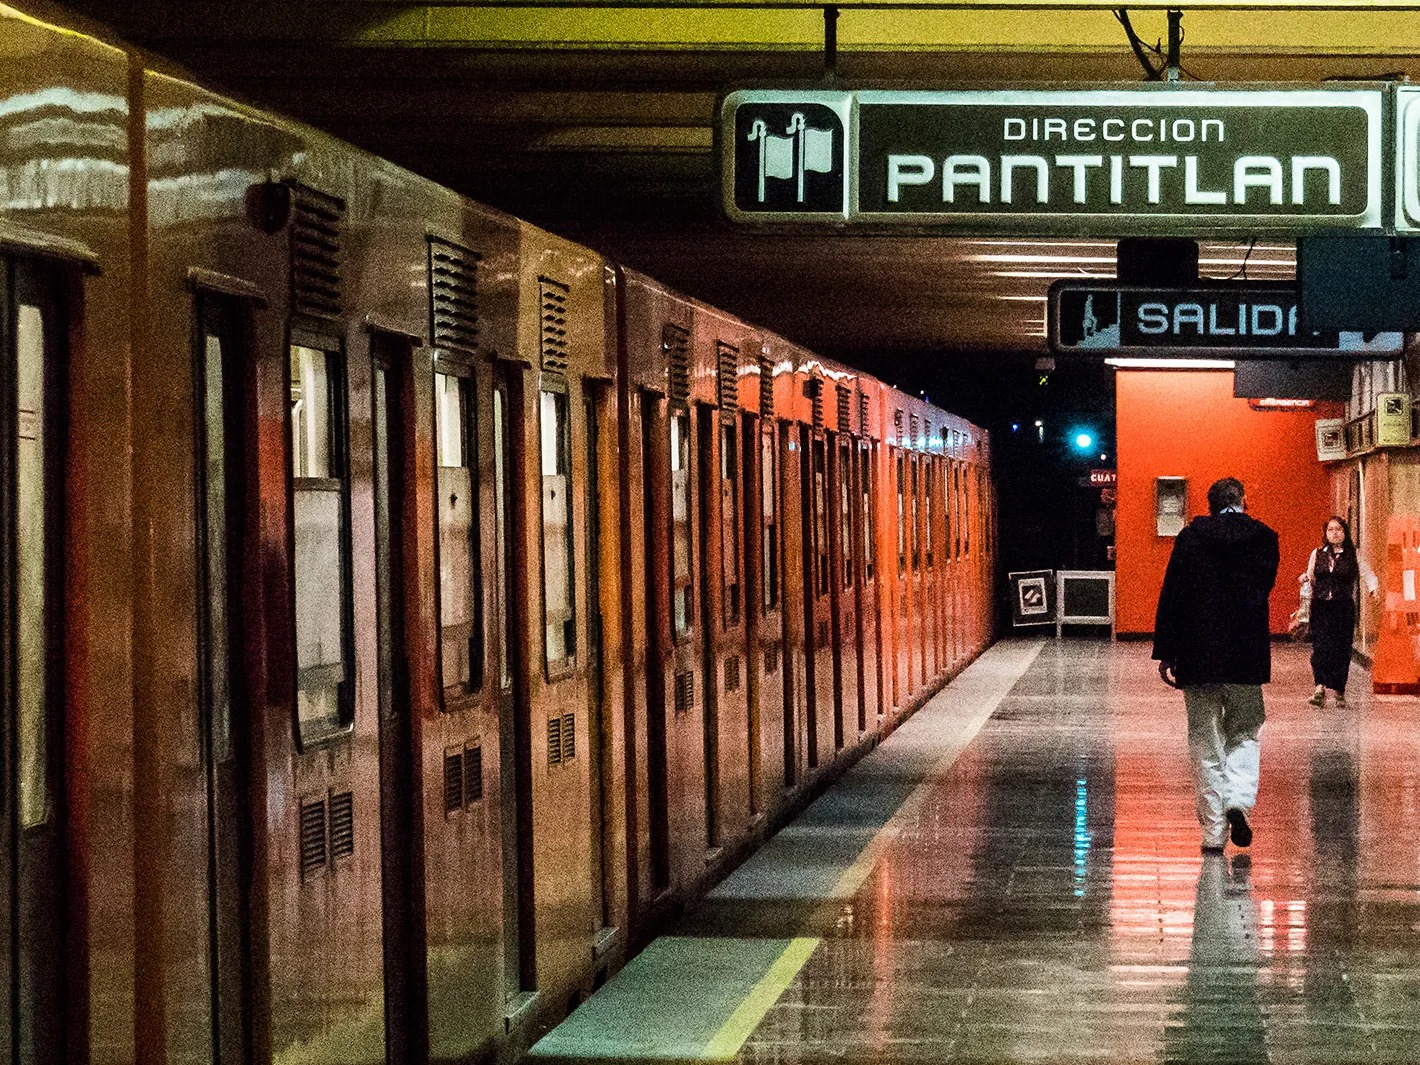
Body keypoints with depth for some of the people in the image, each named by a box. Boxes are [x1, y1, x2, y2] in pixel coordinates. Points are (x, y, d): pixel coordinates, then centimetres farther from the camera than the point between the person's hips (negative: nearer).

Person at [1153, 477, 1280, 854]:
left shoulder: (1190, 537, -2)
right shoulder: (1264, 538, -1)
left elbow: (1171, 596, -4)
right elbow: (1264, 587, 9)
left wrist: (1165, 653, -1)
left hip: (1198, 654, 0)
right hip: (1248, 654, 0)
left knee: (1205, 741, 7)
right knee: (1244, 733, 16)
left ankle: (1213, 832, 5)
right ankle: (1239, 801, -8)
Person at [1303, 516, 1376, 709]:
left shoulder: (1353, 556, 6)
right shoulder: (1317, 554, 12)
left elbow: (1368, 574, 6)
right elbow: (1311, 579, 19)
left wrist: (1373, 588, -13)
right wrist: (1305, 579, -4)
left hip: (1344, 608, -1)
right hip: (1320, 606, 1)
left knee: (1341, 648, -1)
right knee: (1320, 646, -14)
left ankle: (1340, 693, 9)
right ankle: (1320, 688, -23)